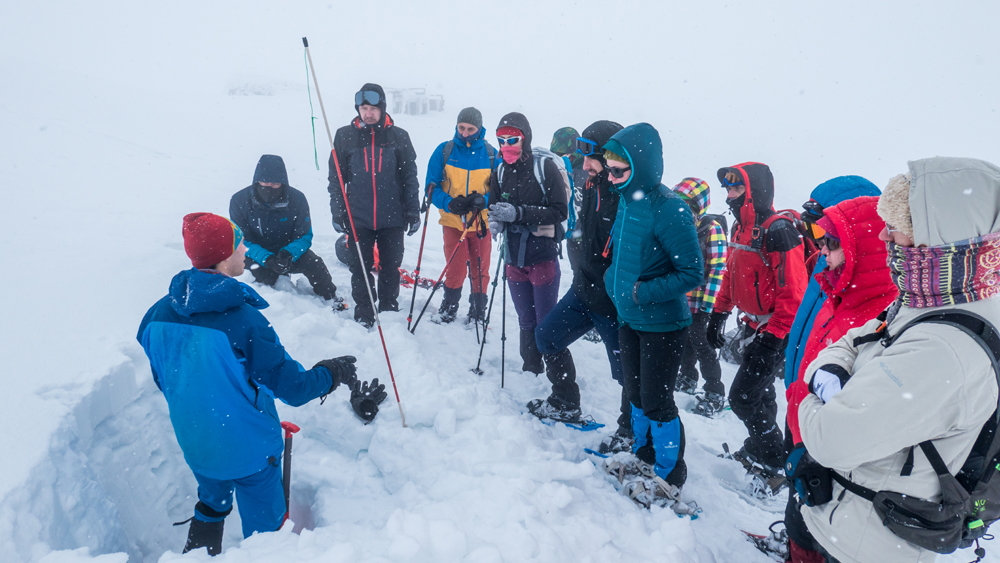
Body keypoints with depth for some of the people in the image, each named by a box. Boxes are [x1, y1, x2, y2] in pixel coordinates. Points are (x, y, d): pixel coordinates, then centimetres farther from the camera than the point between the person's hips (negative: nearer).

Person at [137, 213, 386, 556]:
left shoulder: (159, 313, -11)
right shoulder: (243, 318, -29)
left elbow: (162, 379, 5)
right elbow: (291, 387, -24)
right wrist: (335, 372, -6)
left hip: (194, 445, 6)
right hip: (249, 449, -5)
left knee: (211, 505, 32)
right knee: (264, 526, 17)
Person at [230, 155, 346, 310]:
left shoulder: (297, 199, -15)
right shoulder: (239, 200, -17)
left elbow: (304, 237, -12)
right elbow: (242, 241, -17)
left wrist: (288, 254, -35)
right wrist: (267, 259, -36)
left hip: (288, 252, 1)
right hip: (257, 256, -1)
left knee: (313, 263, -23)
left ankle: (332, 299, 1)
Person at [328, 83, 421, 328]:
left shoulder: (399, 137, 3)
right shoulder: (345, 136, 4)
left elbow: (410, 177, 6)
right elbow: (336, 178, 6)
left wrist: (413, 211, 2)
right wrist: (337, 212, 1)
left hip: (392, 218, 0)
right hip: (358, 217, 0)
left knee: (391, 268, 7)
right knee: (360, 269, 5)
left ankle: (389, 313, 23)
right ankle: (364, 316, 19)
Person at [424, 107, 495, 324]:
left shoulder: (491, 154, 0)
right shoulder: (444, 151, -1)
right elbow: (432, 186, 0)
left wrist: (484, 200, -18)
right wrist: (449, 203, -19)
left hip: (481, 221, 1)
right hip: (452, 221, -1)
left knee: (480, 271, 8)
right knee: (455, 271, -3)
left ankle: (477, 314, 26)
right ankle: (448, 311, 21)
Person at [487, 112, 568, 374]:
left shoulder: (546, 167, -9)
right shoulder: (500, 172, 7)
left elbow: (559, 211, -13)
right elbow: (496, 208, 14)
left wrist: (519, 212, -21)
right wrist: (495, 222, -11)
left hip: (543, 256, -5)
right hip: (514, 257, 5)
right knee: (526, 320, 16)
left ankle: (559, 373, 18)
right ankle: (531, 368, 32)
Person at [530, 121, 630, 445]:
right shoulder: (592, 186, 5)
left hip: (614, 301, -9)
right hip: (584, 290, 9)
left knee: (627, 369, 5)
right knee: (547, 336, 18)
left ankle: (630, 433, 27)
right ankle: (566, 405, 36)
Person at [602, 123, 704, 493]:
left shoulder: (669, 210, -24)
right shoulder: (627, 199, 2)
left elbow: (692, 273, -22)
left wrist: (642, 292, -24)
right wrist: (613, 278, 5)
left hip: (662, 324, -8)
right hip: (629, 318, 8)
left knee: (656, 401, 3)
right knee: (636, 393, 21)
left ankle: (669, 474, 24)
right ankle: (643, 455, 41)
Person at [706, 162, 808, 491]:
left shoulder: (777, 232, -22)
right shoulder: (741, 229, 7)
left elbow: (793, 293, -23)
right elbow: (731, 276, 18)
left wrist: (771, 338, -23)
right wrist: (718, 316, 16)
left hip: (777, 330, -9)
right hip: (754, 325, 9)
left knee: (743, 397, -8)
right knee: (759, 389, 21)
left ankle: (776, 465, 10)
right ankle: (757, 449, 40)